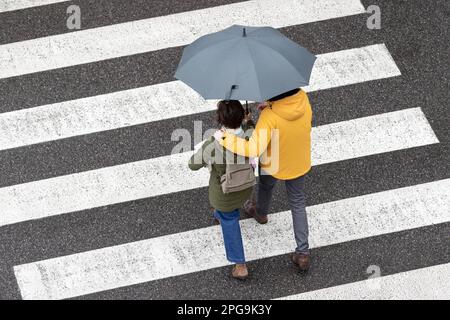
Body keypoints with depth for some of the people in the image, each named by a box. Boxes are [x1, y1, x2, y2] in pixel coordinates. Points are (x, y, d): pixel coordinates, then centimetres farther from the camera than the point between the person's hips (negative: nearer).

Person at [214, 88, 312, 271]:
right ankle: (303, 253, 23)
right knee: (298, 204, 21)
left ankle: (260, 212, 64)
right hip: (300, 164, 3)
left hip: (274, 165, -3)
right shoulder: (303, 97, -25)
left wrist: (224, 139, -34)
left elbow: (254, 149, -43)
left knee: (265, 185, 33)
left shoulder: (270, 116, -40)